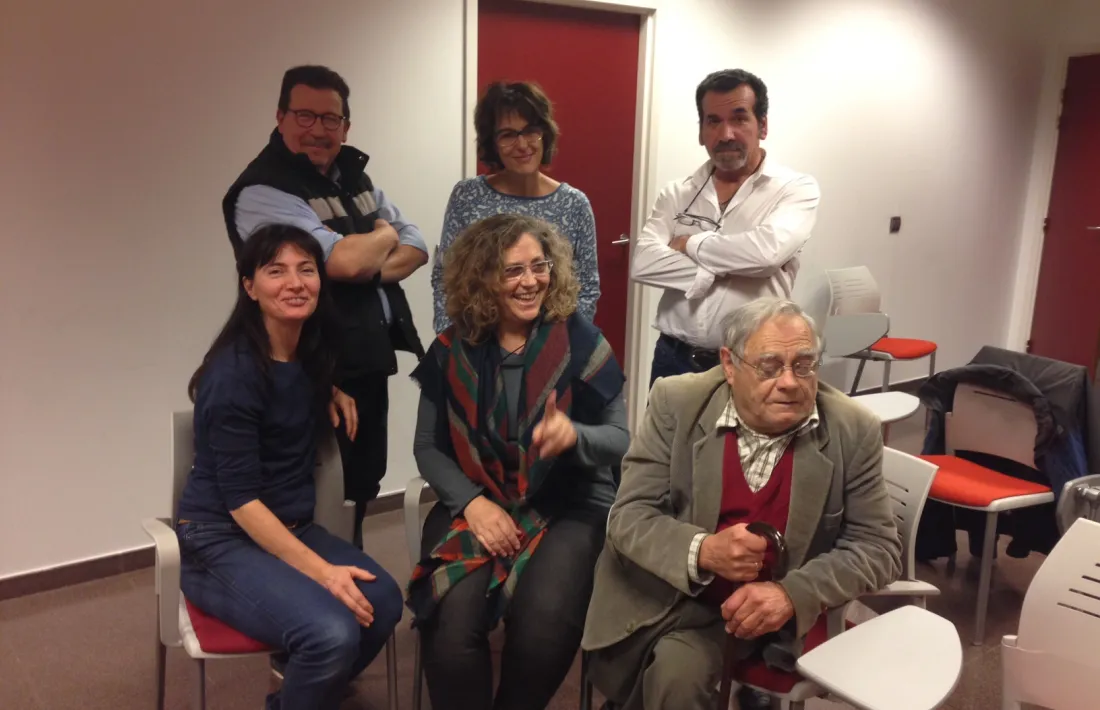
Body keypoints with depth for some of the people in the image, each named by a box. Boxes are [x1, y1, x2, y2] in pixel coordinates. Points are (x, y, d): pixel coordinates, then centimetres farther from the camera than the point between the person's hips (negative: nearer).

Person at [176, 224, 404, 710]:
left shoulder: (313, 354, 2)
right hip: (221, 541, -7)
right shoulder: (234, 373, -19)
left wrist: (332, 389, 7)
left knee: (382, 602, -17)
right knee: (332, 632, -29)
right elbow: (240, 498, -20)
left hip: (291, 528, 7)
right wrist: (320, 571, -23)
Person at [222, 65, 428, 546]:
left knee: (362, 488, 20)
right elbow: (344, 260, -27)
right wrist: (384, 235, -5)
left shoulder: (352, 174, 12)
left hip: (369, 362, 8)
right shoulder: (262, 192, -15)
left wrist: (372, 270, -12)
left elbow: (416, 247, 9)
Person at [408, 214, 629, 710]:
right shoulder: (452, 350, 2)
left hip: (568, 507, -1)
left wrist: (574, 435, -26)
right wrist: (472, 503, -13)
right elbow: (428, 448, 5)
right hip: (475, 504, 1)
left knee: (544, 622, -26)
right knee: (452, 623, -26)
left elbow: (620, 440, -3)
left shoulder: (580, 341, -4)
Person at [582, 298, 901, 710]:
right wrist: (703, 551, -31)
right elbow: (629, 516, -10)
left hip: (768, 610, 0)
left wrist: (791, 593, -23)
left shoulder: (852, 431, -9)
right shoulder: (677, 403, -11)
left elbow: (878, 546, -5)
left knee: (675, 675, -24)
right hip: (661, 595, 1)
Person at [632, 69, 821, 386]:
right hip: (675, 359, 3)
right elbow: (643, 263, -8)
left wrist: (689, 244, -10)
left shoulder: (796, 189, -5)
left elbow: (768, 250, -24)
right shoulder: (676, 193, 5)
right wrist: (720, 273, -16)